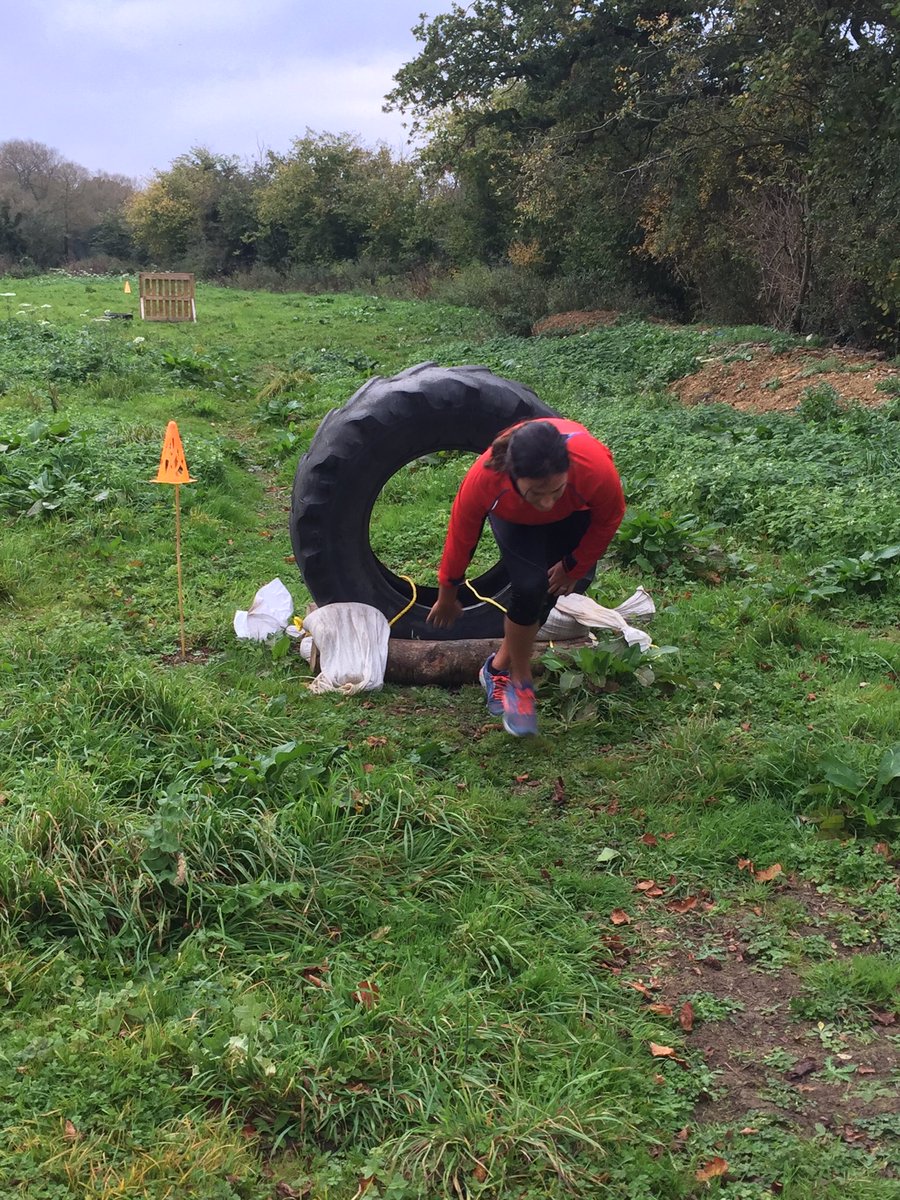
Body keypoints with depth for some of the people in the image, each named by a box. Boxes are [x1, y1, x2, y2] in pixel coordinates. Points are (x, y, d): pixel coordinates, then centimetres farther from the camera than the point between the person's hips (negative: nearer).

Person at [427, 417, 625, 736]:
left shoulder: (596, 467, -44)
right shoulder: (483, 478, -42)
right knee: (529, 588, -20)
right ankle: (520, 682, 1)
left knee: (551, 590, -10)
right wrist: (447, 595, -7)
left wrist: (574, 566, -10)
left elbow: (609, 518, -19)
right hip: (514, 517, -1)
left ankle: (501, 666, 13)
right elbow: (460, 536, -21)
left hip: (574, 515, 1)